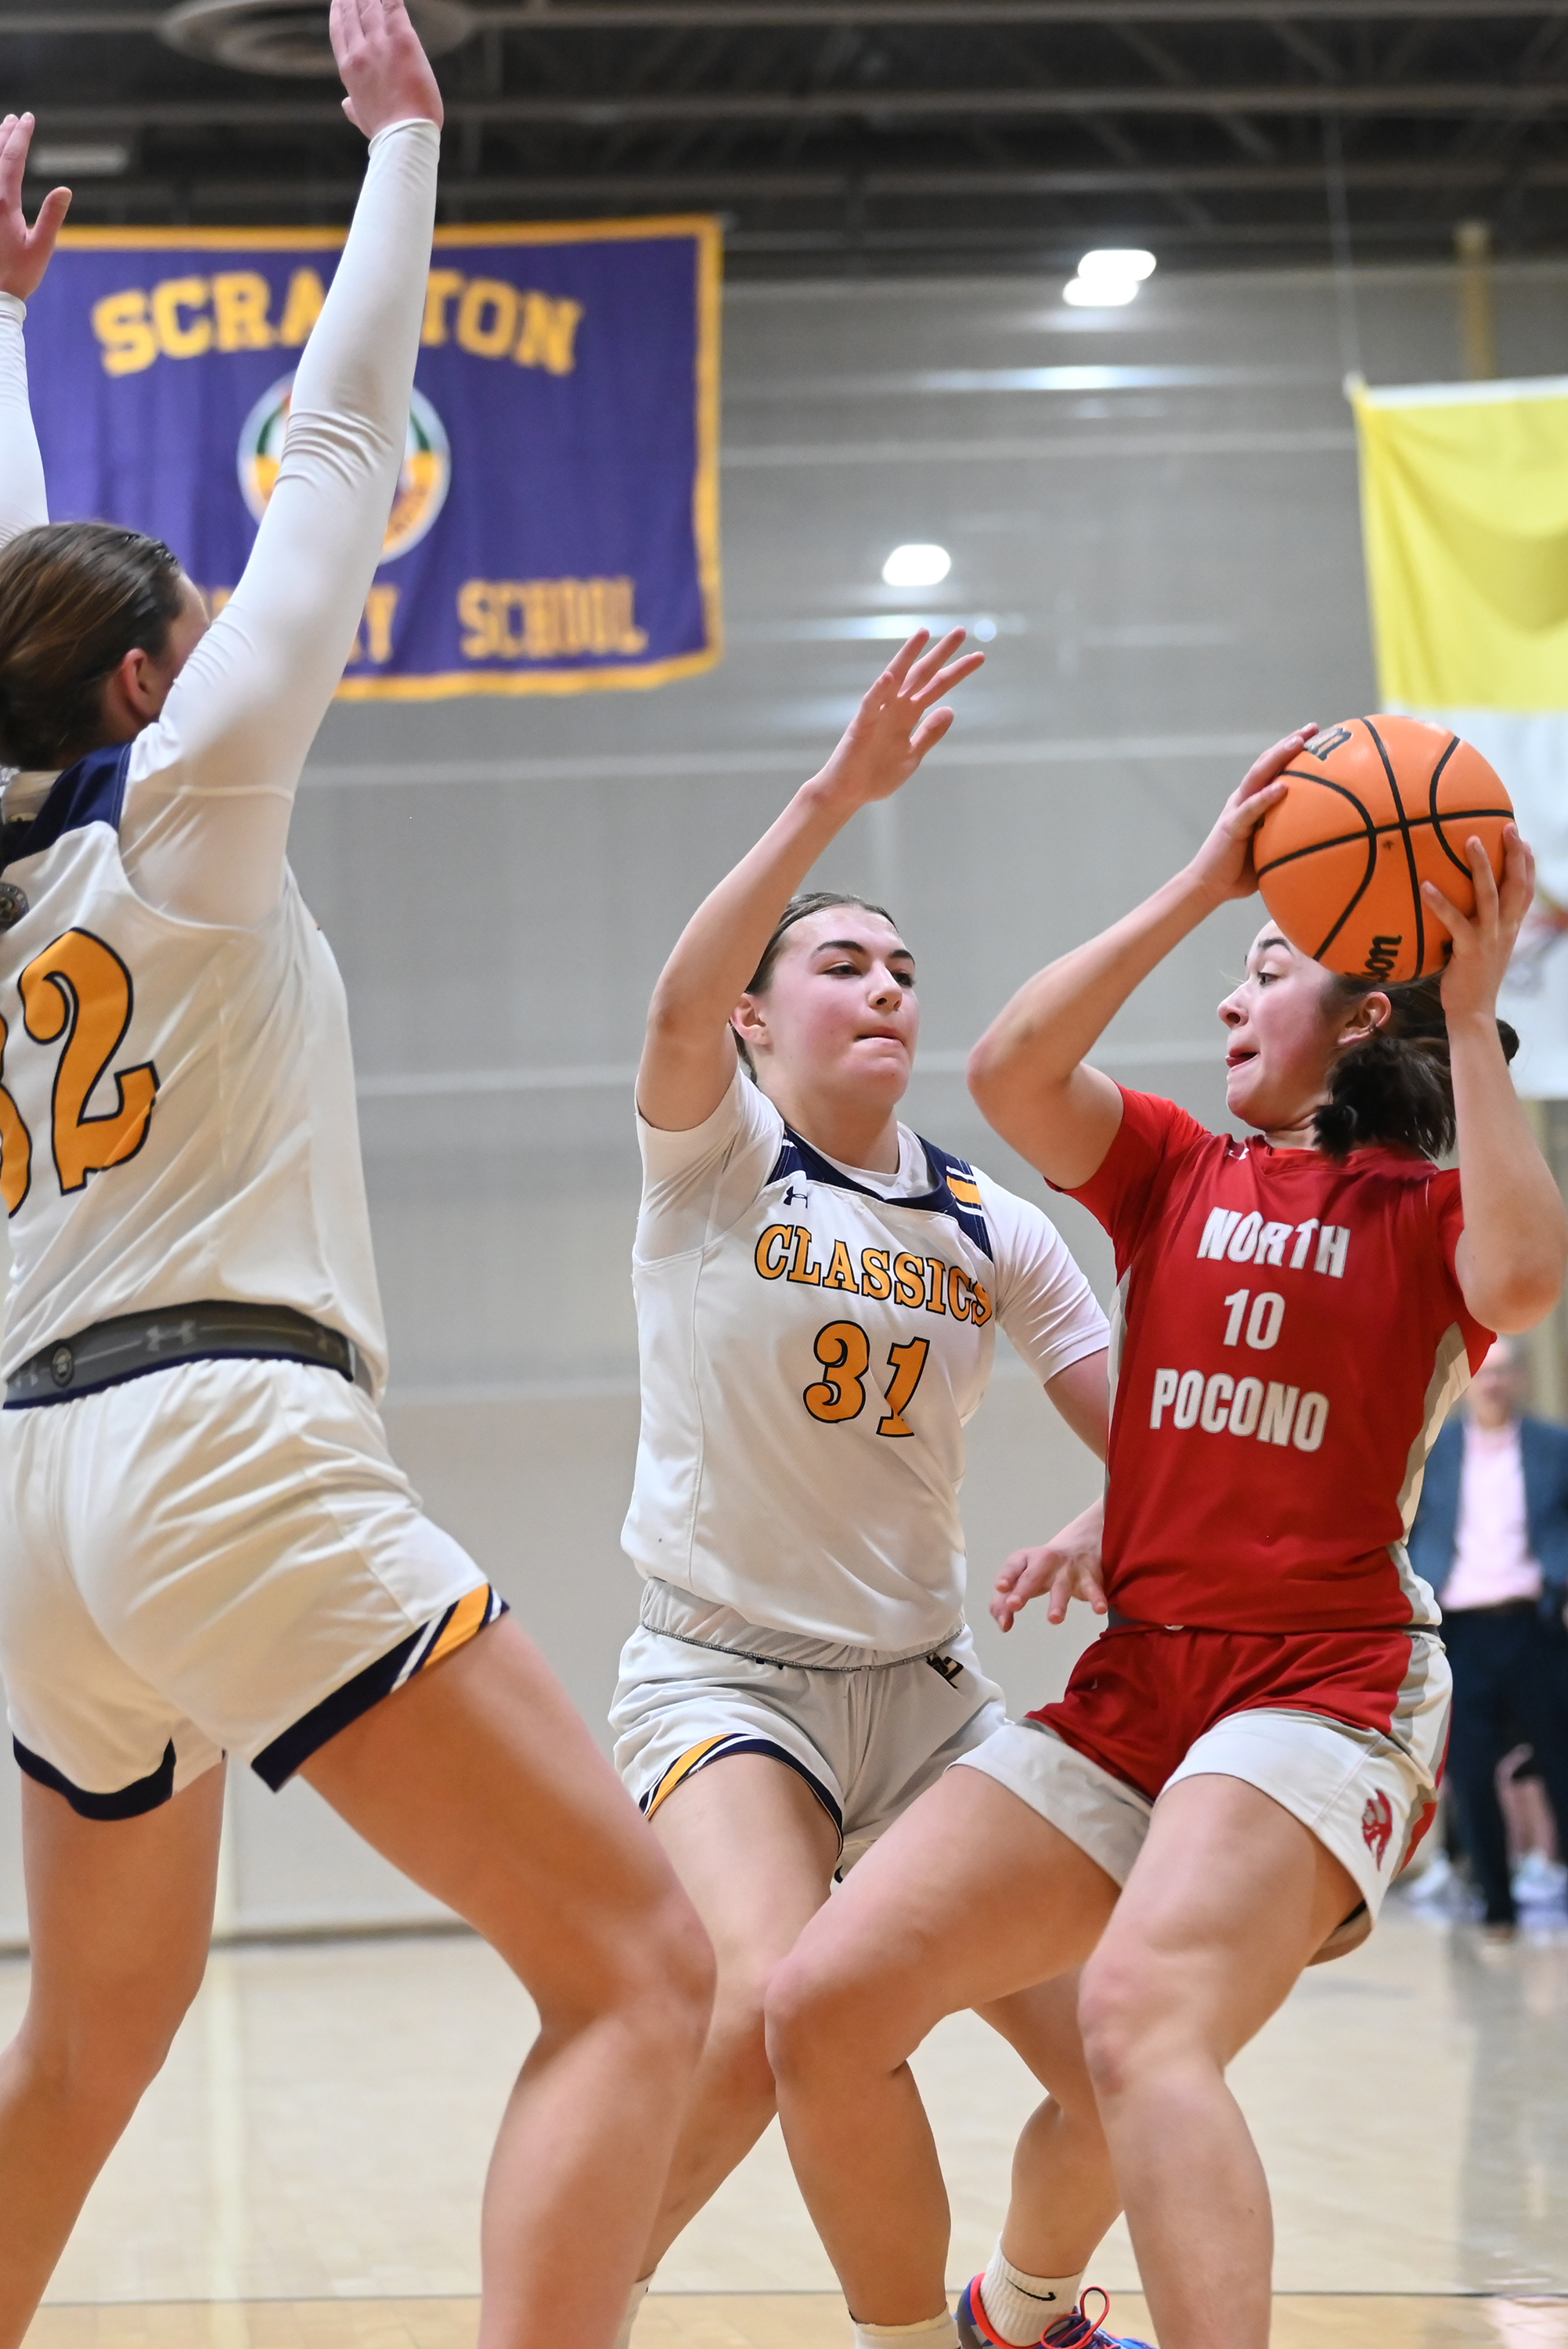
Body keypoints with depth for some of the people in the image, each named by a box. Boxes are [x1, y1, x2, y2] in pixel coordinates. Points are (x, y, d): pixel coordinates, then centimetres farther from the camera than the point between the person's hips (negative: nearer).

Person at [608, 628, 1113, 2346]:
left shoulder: (996, 1235, 8)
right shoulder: (712, 1157, -6)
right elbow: (678, 1002, -28)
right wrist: (836, 797, -37)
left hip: (923, 1691, 5)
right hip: (724, 1673, -5)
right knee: (771, 2002, -31)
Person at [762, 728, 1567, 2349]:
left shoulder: (1432, 1210, 6)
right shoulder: (1179, 1174, 16)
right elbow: (1010, 1069, -3)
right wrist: (1202, 880, -4)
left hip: (1322, 1684, -5)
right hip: (1130, 1691, 5)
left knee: (1140, 2013, -34)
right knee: (822, 2008, -6)